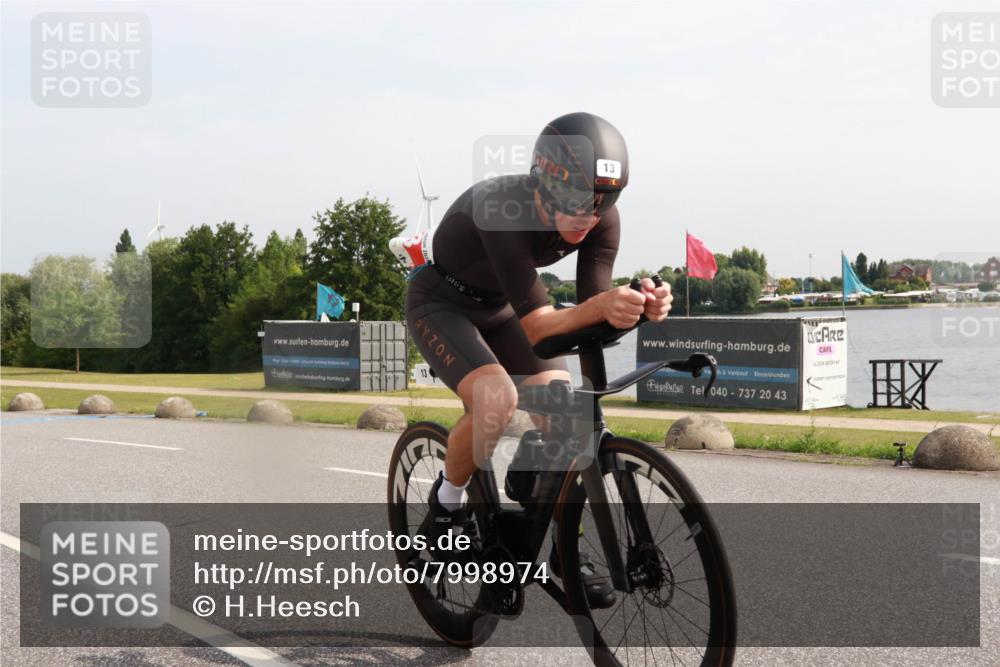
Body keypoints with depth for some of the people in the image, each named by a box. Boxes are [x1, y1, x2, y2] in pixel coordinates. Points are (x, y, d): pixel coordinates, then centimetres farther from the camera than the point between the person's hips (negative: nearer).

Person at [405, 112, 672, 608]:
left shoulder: (601, 221, -21)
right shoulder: (501, 209, -37)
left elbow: (591, 318, -23)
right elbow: (535, 325, -40)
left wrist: (638, 307, -44)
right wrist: (599, 306, -58)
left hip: (499, 307, 5)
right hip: (441, 303, -5)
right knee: (496, 398, -31)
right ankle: (446, 505, -4)